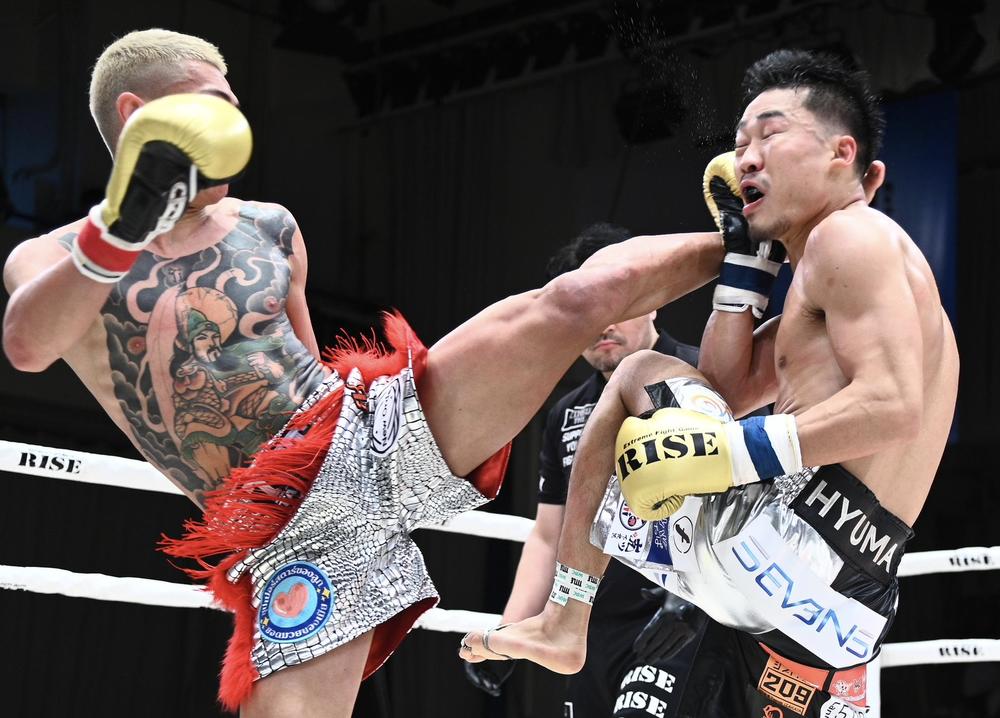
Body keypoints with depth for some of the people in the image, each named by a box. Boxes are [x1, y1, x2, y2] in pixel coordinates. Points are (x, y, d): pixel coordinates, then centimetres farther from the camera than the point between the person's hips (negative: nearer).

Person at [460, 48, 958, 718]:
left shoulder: (850, 235, -4)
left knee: (640, 373, 8)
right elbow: (730, 388, 22)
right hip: (850, 591, 9)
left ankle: (565, 621, 6)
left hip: (795, 538, -9)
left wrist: (734, 451, -20)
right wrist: (748, 249, 22)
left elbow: (893, 407, -19)